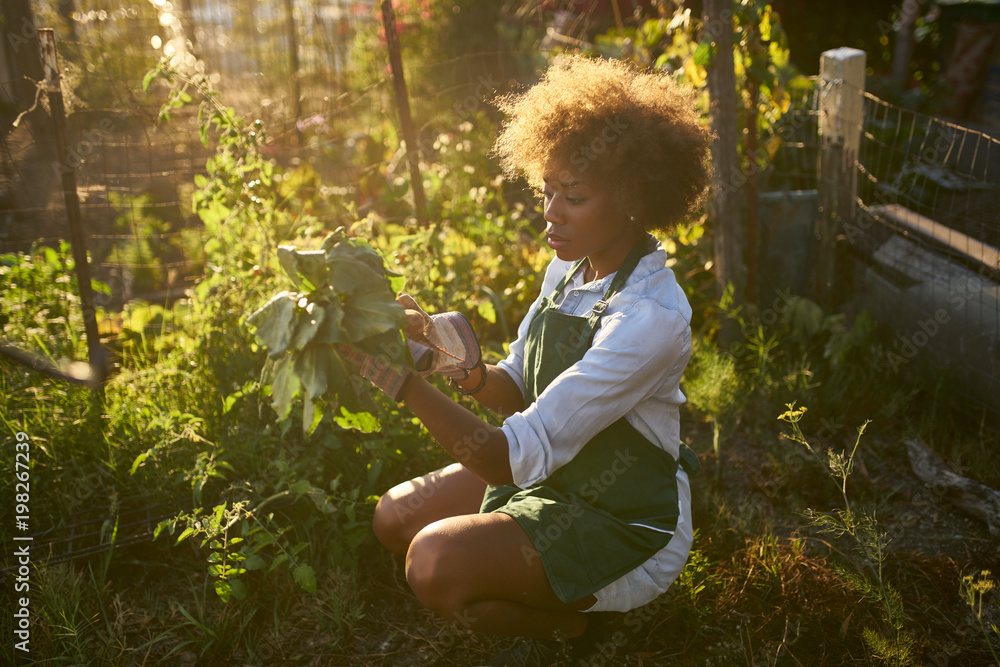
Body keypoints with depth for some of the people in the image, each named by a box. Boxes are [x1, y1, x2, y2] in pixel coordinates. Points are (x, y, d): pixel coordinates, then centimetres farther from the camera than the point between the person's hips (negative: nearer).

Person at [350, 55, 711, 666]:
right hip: (553, 473, 8)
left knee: (437, 564, -25)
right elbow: (520, 389, 3)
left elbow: (518, 456, -34)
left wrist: (406, 381, -41)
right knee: (396, 517, 5)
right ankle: (538, 609, 21)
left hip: (625, 522, -8)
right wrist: (471, 371, -19)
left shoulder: (651, 318, -31)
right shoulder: (569, 270, -4)